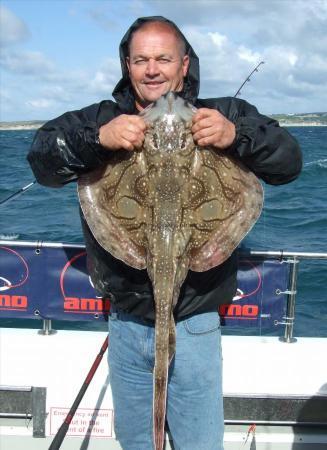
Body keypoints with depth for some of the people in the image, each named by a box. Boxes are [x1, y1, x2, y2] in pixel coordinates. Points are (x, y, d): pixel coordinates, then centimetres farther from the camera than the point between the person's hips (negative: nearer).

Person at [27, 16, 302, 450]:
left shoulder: (223, 117, -3)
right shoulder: (99, 119, 2)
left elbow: (289, 161, -9)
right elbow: (41, 159, -10)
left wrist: (237, 136, -29)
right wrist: (97, 138, -29)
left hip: (195, 326, -2)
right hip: (126, 324, 2)